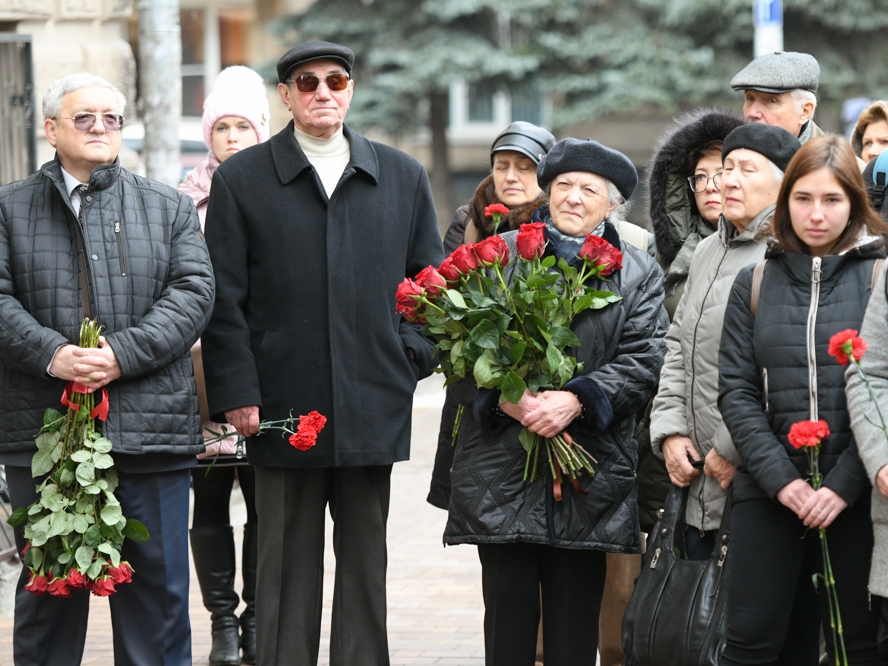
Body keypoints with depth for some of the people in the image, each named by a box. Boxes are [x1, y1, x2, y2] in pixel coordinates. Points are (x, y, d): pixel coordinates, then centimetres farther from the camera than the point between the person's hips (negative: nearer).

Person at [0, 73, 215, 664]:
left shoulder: (170, 208, 12)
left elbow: (193, 293, 0)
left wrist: (123, 354, -14)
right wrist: (51, 353, -17)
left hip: (149, 430, 1)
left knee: (157, 582, 3)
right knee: (47, 587, 6)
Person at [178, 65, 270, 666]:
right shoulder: (188, 200, 8)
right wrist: (185, 344, -3)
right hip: (202, 372, 1)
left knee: (264, 501, 0)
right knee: (210, 502, 1)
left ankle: (257, 617, 9)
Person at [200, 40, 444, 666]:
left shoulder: (403, 177, 10)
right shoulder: (241, 179, 3)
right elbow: (224, 300, 0)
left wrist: (410, 357, 1)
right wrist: (237, 393, -7)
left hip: (373, 407, 2)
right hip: (283, 405, -2)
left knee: (365, 560, 8)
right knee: (288, 564, 3)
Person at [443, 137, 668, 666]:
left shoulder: (638, 273, 10)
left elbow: (644, 359, -1)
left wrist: (577, 400, -15)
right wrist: (505, 398, -15)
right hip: (501, 460, 0)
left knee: (576, 620, 3)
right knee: (508, 608, 0)